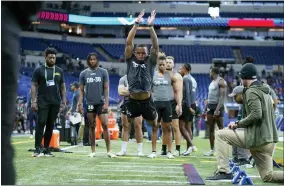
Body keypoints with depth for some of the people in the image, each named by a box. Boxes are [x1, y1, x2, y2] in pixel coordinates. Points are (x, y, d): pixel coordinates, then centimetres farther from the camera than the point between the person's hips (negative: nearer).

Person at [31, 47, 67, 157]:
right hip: (43, 102, -4)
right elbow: (34, 86, 0)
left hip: (55, 103, 4)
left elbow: (62, 87, 16)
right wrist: (33, 101, -9)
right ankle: (38, 149, -12)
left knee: (50, 125, 5)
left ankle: (46, 149, 11)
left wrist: (64, 100, 7)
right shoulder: (39, 70, 2)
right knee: (41, 123, -12)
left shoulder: (59, 71, 12)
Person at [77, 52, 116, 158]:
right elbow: (81, 90, 8)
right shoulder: (83, 73, 7)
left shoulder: (103, 72, 3)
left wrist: (106, 102, -9)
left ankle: (108, 151, -5)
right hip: (89, 103, 2)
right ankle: (93, 151, 11)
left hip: (101, 103, -2)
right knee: (92, 127, 5)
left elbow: (106, 89, 1)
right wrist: (80, 104, -2)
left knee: (105, 125, -8)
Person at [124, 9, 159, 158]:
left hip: (146, 101, 0)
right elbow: (128, 42, -6)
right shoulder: (130, 60, 2)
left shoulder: (150, 62, 1)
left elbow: (155, 46, -10)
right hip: (132, 100, 0)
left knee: (154, 126, 11)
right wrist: (136, 24, -11)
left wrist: (150, 26, -17)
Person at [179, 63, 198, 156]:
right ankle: (189, 148, 8)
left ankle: (191, 145, -18)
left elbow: (187, 93, -18)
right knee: (188, 127, 10)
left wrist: (188, 106, -22)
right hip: (193, 105, 9)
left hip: (187, 105, -9)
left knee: (181, 126, -9)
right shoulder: (193, 79, 18)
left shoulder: (185, 78, -9)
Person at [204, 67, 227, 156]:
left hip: (217, 106, -9)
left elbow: (222, 96, -18)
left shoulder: (221, 81, -10)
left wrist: (217, 109, -25)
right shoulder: (212, 82, 18)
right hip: (210, 106, 9)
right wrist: (207, 107, 16)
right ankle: (212, 150, 10)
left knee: (221, 128, -7)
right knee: (211, 129, 7)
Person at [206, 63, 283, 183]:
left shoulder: (251, 91, -9)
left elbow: (256, 114, -22)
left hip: (255, 137, -9)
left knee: (220, 134, -1)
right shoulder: (265, 91, 20)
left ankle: (224, 171, -7)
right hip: (269, 140, 9)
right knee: (267, 176, 13)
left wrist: (238, 124, -12)